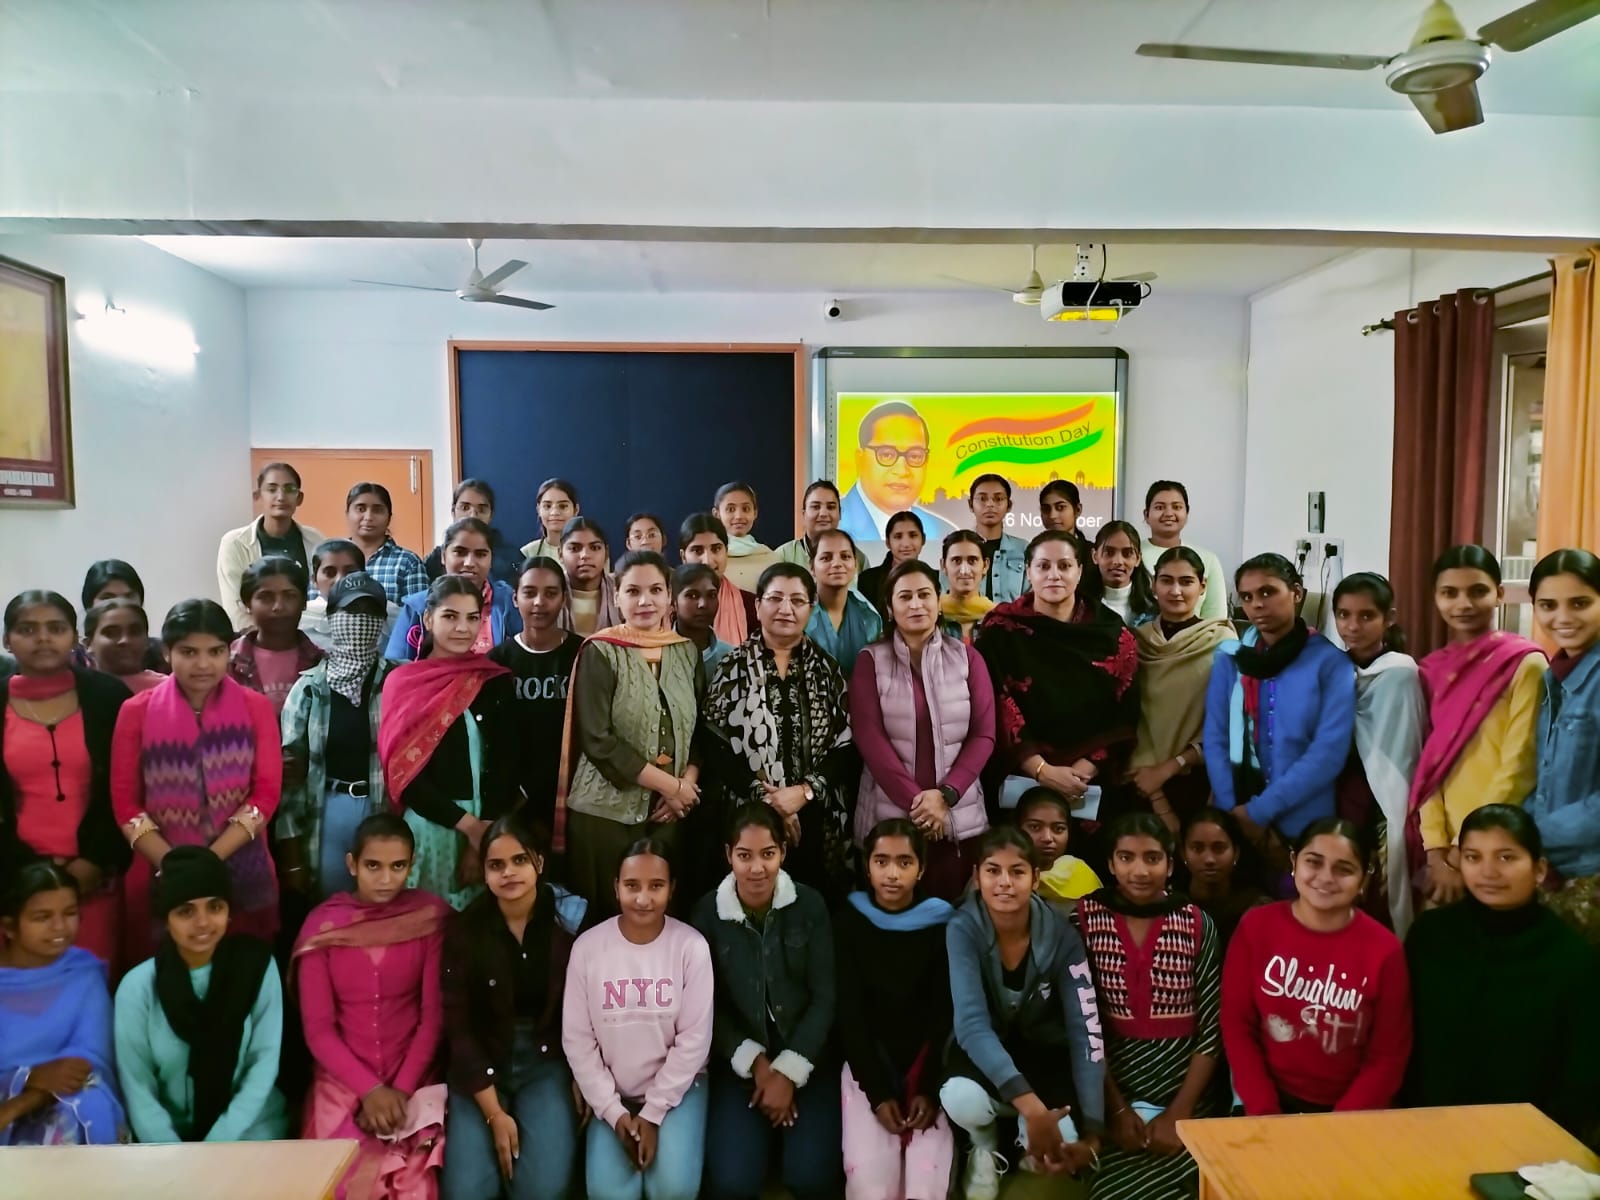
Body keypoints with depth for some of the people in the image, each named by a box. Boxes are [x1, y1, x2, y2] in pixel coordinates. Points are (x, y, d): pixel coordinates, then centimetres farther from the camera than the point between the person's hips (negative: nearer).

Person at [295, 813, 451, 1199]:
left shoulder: (430, 916, -4)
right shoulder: (322, 925, -3)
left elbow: (434, 1015, -3)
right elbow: (318, 1028, -3)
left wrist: (401, 1089, -12)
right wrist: (369, 1089, -13)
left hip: (414, 1079, 0)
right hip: (343, 1083, 1)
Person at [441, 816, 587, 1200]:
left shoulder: (572, 919, -9)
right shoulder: (463, 928, -8)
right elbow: (458, 1025, -7)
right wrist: (494, 1113, -11)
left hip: (549, 1061, 0)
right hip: (482, 1064, 1)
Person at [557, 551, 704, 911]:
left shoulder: (687, 652, 7)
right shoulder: (600, 653, -6)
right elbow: (597, 740, -14)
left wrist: (687, 784, -8)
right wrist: (670, 785, -12)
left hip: (670, 810, 4)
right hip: (606, 810, -4)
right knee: (607, 915, 4)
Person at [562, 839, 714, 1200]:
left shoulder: (691, 946, -14)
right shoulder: (588, 947, -11)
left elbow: (694, 1039, -11)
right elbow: (577, 1039, -6)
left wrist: (653, 1113, -12)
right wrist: (614, 1111, -10)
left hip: (677, 1086, -1)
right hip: (613, 1092, 1)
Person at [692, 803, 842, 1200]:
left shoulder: (809, 905, -5)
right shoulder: (708, 912, -6)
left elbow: (825, 997, -4)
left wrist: (789, 1071, -11)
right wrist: (755, 1062, -12)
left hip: (807, 1059, 0)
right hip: (738, 1062, 0)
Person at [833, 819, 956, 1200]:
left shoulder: (942, 923, -3)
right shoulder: (849, 921, -3)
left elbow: (945, 1014, -1)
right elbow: (848, 1012, -4)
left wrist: (930, 1088, -11)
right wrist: (878, 1092, -11)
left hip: (928, 1064, 0)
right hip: (866, 1064, 0)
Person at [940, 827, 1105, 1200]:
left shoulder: (1061, 936, -19)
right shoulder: (963, 929, -24)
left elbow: (1086, 1032, -20)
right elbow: (972, 1024, -34)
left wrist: (1092, 1134, -28)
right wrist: (1031, 1106, -45)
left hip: (1042, 1050, 1)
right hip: (984, 1052, -1)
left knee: (1063, 1142, -27)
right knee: (963, 1099, -35)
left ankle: (1028, 1141, 13)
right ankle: (985, 1146, 4)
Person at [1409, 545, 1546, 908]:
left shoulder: (1524, 664, -7)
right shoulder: (1432, 670, 7)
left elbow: (1519, 768, -12)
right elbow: (1428, 764, 5)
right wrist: (1436, 850, -6)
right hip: (1442, 850, 4)